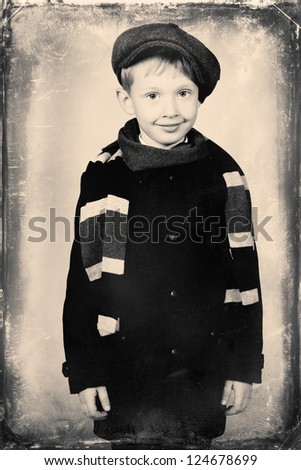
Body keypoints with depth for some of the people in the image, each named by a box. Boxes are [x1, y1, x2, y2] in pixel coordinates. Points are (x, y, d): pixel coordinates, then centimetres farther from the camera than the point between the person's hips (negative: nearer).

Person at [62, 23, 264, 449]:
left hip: (205, 372, 1)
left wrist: (244, 366, 2)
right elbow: (84, 277, -3)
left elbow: (244, 273, 0)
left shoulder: (223, 173, -4)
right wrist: (84, 372, -2)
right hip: (125, 371, 0)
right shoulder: (104, 176, -7)